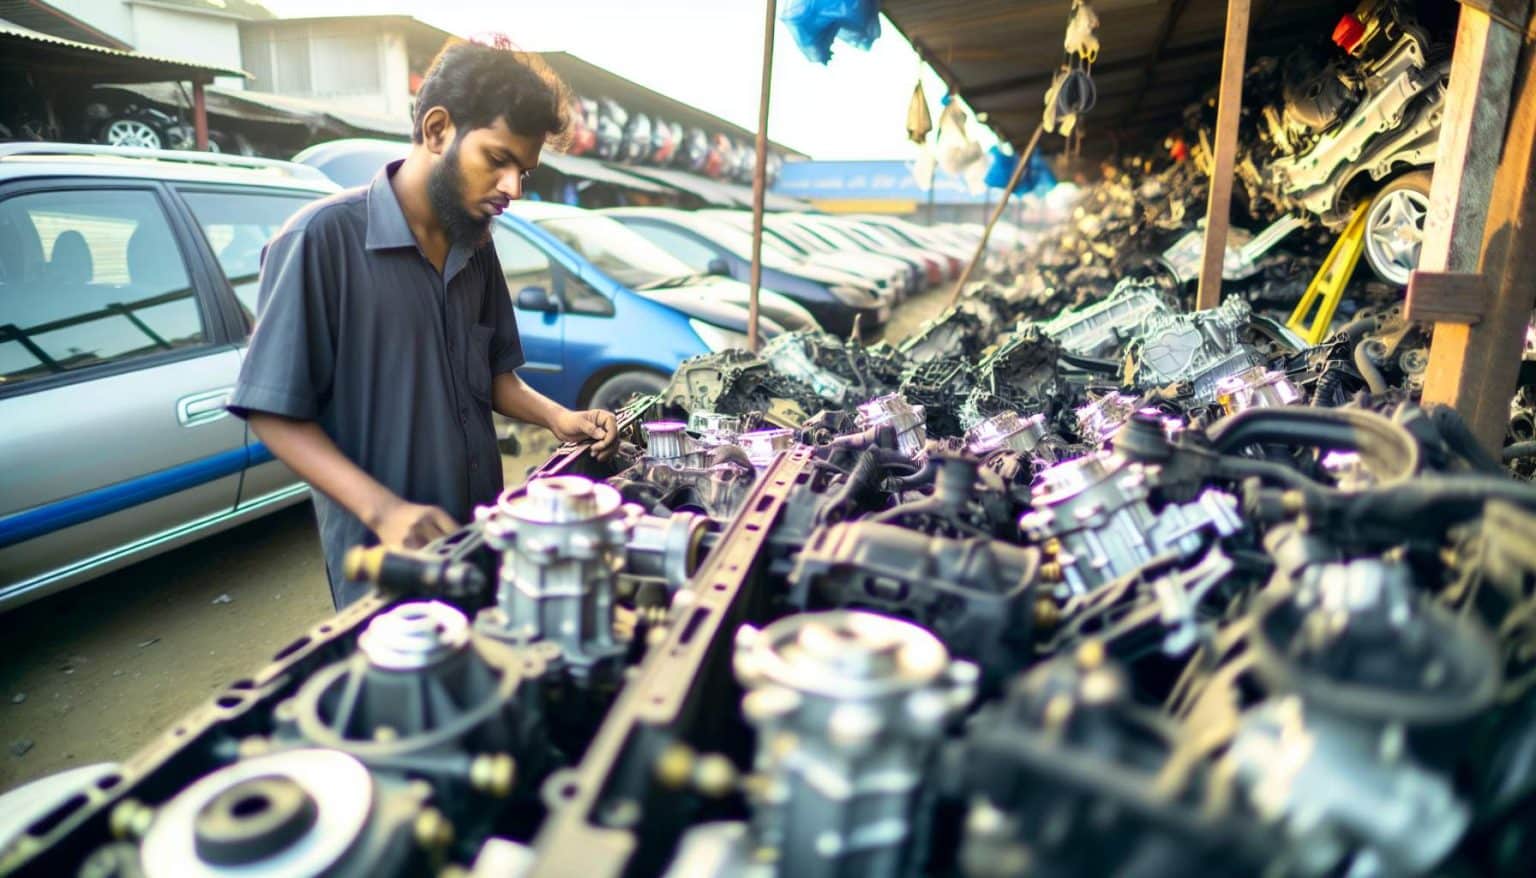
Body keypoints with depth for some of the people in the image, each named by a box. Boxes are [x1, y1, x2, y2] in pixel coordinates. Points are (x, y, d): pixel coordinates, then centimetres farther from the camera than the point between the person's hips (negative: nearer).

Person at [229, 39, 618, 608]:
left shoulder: (476, 245, 5)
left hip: (483, 539, 6)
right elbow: (273, 413, -14)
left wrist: (556, 417, -5)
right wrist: (383, 510, -26)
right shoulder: (322, 238, -15)